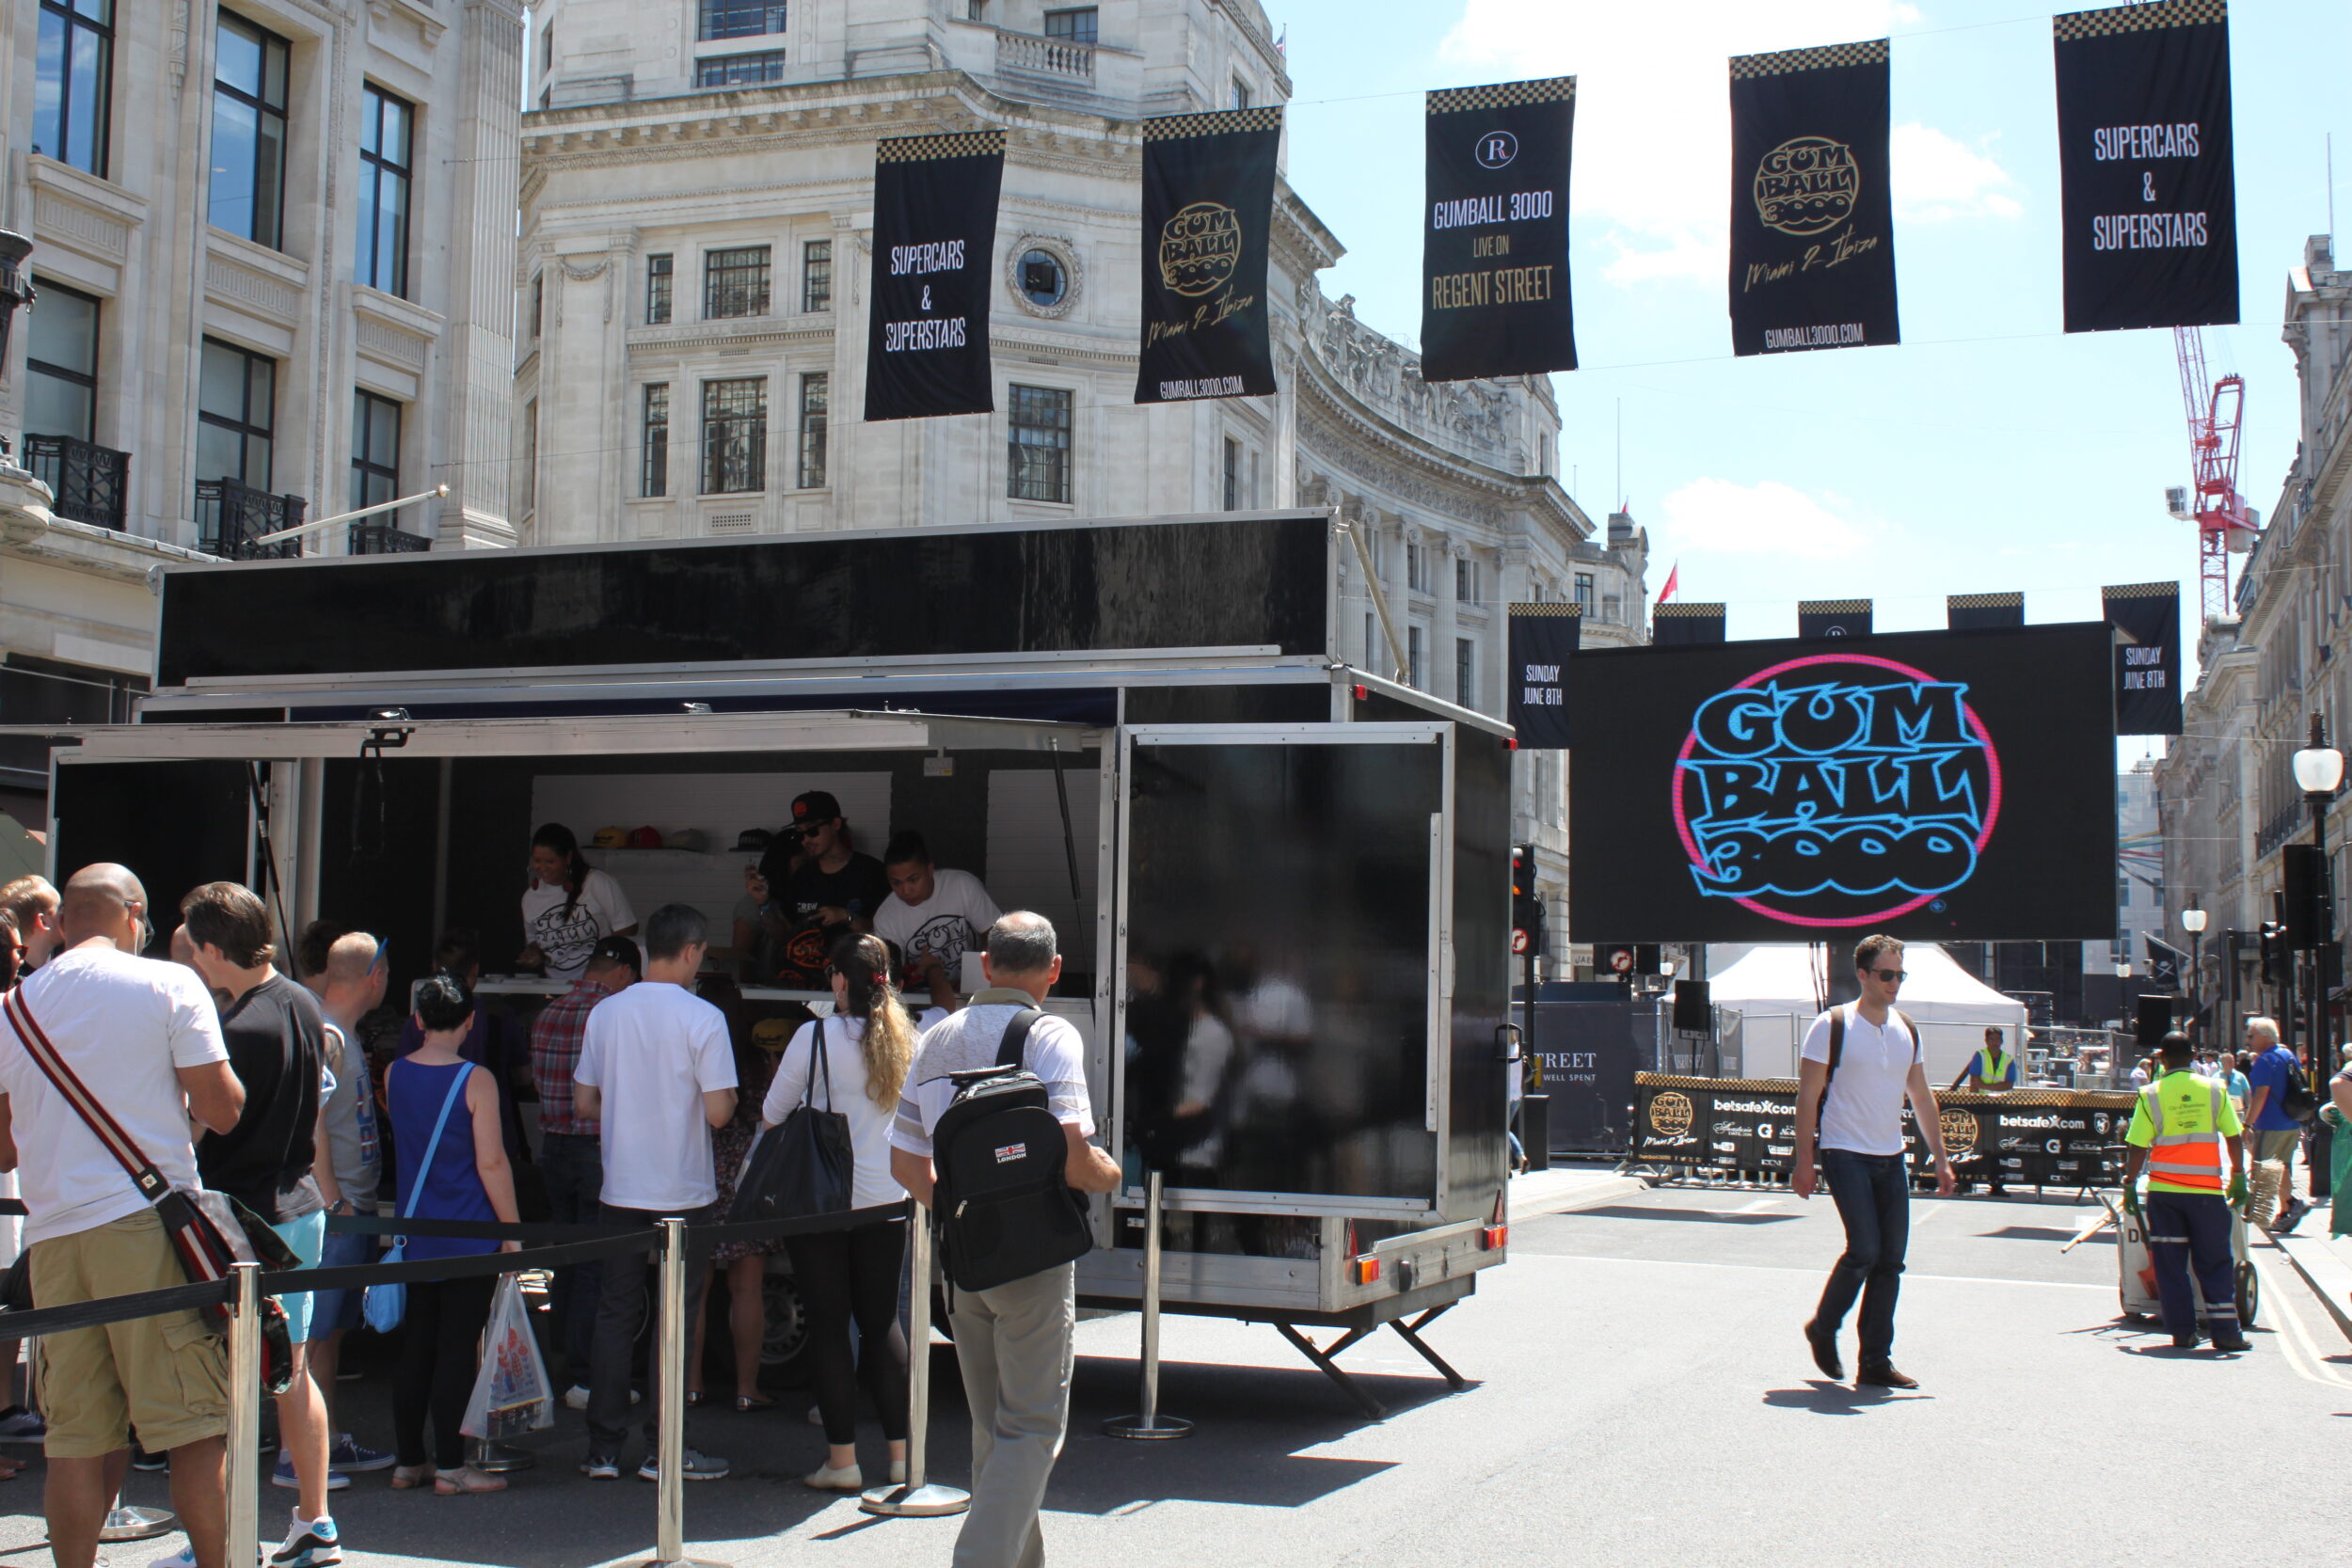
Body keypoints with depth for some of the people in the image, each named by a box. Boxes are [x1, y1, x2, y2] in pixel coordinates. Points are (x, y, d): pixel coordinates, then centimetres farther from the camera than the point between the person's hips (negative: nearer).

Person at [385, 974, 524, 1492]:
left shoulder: (393, 1075, 3)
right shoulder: (475, 1080, -12)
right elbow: (491, 1163, -13)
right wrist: (513, 1230, -7)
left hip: (413, 1235, 5)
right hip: (468, 1237, -5)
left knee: (414, 1349, 12)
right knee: (455, 1351, 1)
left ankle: (408, 1461, 18)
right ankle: (449, 1467, 4)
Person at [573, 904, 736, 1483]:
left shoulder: (605, 1012, 3)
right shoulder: (702, 1018, -12)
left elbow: (584, 1102, 7)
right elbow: (718, 1111, -15)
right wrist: (729, 1093, 6)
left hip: (620, 1190, 4)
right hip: (683, 1192, -4)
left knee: (615, 1316, 11)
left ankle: (603, 1450, 14)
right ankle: (663, 1451, 8)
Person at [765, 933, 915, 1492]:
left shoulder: (816, 1036, -11)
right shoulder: (908, 1041, 0)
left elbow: (771, 1116, -2)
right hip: (887, 1202, 4)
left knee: (829, 1327, 4)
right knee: (881, 1325, 13)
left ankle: (842, 1459, 5)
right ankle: (901, 1454, 13)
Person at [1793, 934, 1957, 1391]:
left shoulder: (1907, 1031, 11)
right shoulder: (1832, 1026, -7)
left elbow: (1921, 1096, 18)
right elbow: (1808, 1096, -7)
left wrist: (1941, 1157, 13)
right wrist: (1804, 1161, -11)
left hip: (1891, 1158, 6)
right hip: (1845, 1154, -6)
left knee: (1891, 1259, 3)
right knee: (1864, 1250, -14)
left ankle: (1876, 1362, 10)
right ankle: (1823, 1328, 11)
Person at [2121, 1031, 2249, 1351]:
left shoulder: (2151, 1094, -4)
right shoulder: (2214, 1090, 0)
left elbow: (2137, 1147, -5)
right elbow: (2235, 1137, 2)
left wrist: (2129, 1184, 5)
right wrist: (2238, 1178, 12)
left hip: (2164, 1190, 0)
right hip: (2206, 1190, 0)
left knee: (2170, 1263, 8)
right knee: (2215, 1262, 8)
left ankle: (2182, 1331, 8)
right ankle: (2224, 1331, 5)